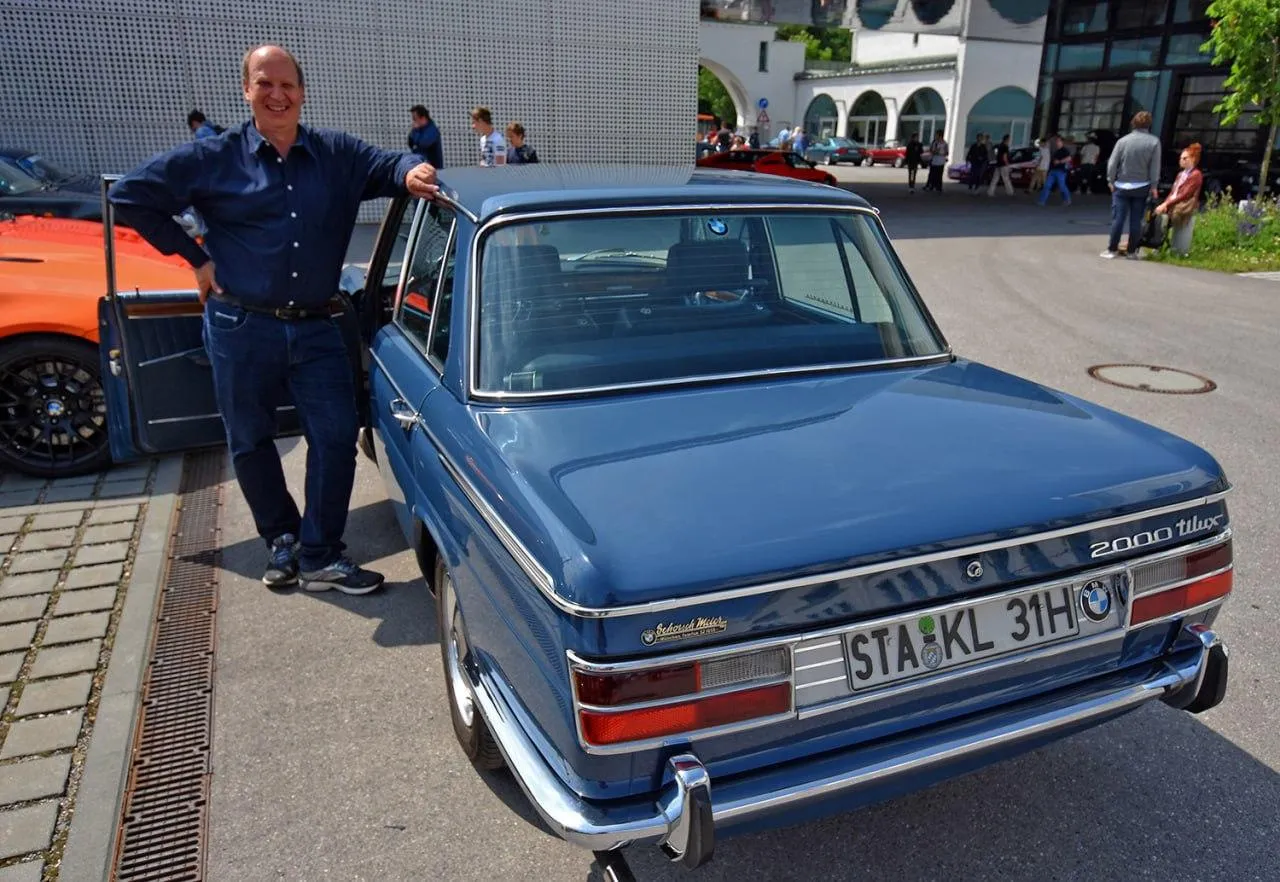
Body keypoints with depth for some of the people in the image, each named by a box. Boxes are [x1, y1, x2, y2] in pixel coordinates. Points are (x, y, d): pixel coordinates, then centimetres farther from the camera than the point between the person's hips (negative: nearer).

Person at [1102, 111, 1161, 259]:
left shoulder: (1123, 140, -5)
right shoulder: (1154, 141, -6)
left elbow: (1112, 163, -6)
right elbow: (1155, 166, -5)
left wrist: (1111, 180, 5)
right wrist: (1153, 186, 2)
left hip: (1122, 186, 0)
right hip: (1141, 187, 0)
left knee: (1118, 218, 2)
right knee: (1136, 220, 5)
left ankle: (1112, 249, 3)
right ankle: (1132, 251, 8)